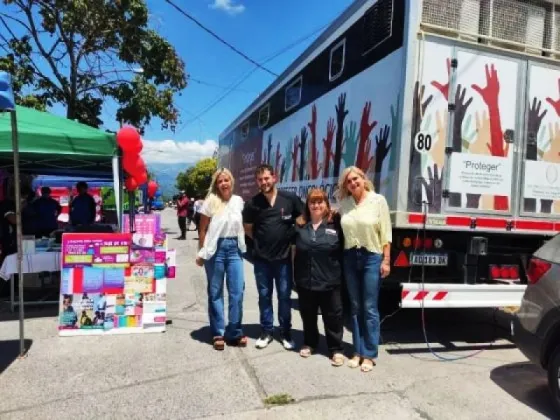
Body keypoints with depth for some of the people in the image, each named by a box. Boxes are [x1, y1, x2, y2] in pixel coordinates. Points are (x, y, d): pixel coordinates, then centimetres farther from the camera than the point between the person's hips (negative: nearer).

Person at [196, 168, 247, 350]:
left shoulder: (239, 201, 5)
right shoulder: (211, 201, -4)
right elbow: (202, 230, -1)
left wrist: (243, 245, 10)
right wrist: (201, 253, -2)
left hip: (234, 248, 3)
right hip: (216, 248, -3)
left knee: (237, 291, 3)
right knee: (215, 292, 7)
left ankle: (234, 333, 18)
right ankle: (218, 333, 19)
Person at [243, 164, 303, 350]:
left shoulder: (290, 199, -6)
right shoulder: (253, 203, -3)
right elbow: (248, 228, 9)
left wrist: (291, 239, -3)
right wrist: (261, 241, 1)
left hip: (284, 257, -1)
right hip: (261, 258, 1)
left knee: (284, 296, 9)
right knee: (264, 296, 11)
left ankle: (286, 333, 24)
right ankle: (266, 331, 26)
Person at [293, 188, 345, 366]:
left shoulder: (335, 225, -3)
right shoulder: (299, 225, 5)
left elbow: (343, 251, 2)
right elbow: (294, 251, 13)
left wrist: (341, 274, -2)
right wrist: (294, 275, 10)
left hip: (329, 281, -3)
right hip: (305, 280, 3)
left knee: (333, 316, 5)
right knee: (308, 315, 17)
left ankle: (336, 349, 19)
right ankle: (309, 343, 36)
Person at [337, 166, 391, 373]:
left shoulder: (378, 200, -5)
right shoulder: (344, 203, 3)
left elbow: (386, 233, -5)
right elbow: (339, 227, 13)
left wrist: (386, 260, -8)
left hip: (372, 257, -3)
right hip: (350, 258, 4)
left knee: (370, 308, 1)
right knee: (355, 307, 11)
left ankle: (369, 354, 13)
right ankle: (357, 351, 23)